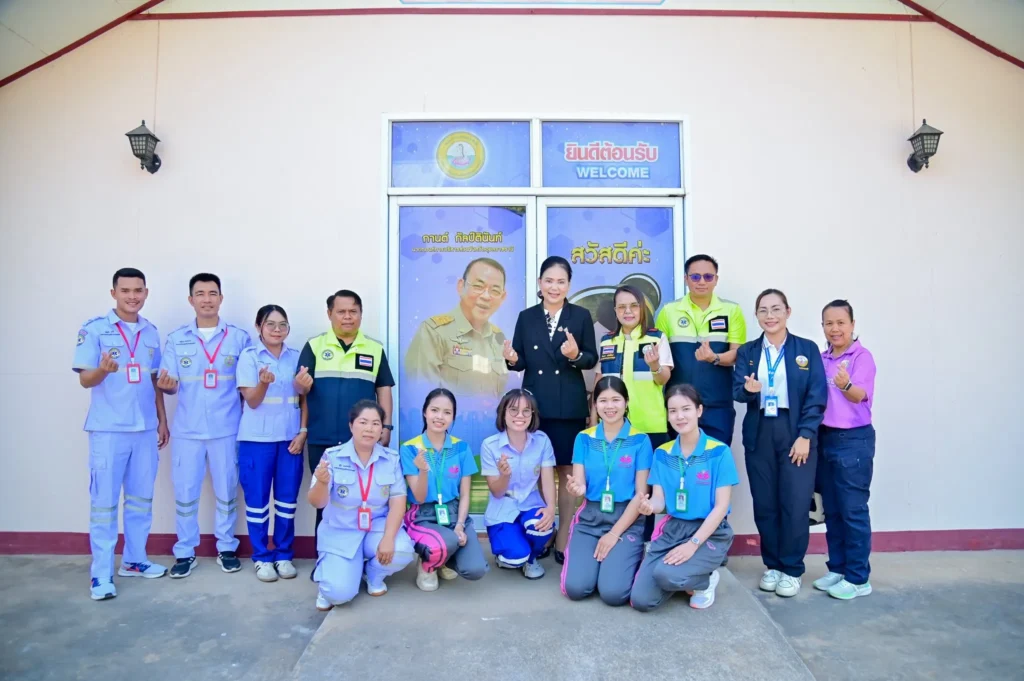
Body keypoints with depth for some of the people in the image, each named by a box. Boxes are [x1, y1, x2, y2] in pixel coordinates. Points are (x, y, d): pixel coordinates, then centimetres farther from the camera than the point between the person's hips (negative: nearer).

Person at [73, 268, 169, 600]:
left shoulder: (151, 332, 10)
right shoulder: (94, 329, -5)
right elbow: (85, 380, -8)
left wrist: (162, 420, 13)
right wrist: (103, 369, -31)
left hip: (145, 429, 5)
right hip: (108, 430, -5)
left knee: (141, 499, 12)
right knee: (104, 502, 0)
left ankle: (134, 560, 25)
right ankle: (101, 573, 9)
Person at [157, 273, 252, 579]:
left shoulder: (239, 338, 2)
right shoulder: (176, 338, 6)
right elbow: (168, 384, 4)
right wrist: (167, 385, -20)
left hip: (226, 428, -1)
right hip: (187, 429, 1)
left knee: (227, 491, 9)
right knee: (185, 492, 6)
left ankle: (227, 548, 24)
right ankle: (185, 552, 22)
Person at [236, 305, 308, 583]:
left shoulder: (296, 357, 7)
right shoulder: (248, 356, -1)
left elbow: (304, 398, 9)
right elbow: (252, 401, -6)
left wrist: (303, 431, -3)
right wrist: (264, 383, -27)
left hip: (290, 437, 2)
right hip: (257, 438, -2)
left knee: (287, 498, 7)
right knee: (257, 498, 4)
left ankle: (284, 555, 19)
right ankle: (262, 557, 17)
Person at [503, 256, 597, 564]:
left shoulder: (581, 316, 0)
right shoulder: (526, 317, 4)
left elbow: (592, 359, 0)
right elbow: (522, 362, 3)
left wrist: (576, 355, -21)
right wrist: (513, 358, -19)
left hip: (570, 406, -1)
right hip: (535, 405, 2)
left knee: (567, 470, 7)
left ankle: (563, 538, 18)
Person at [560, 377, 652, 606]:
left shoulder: (640, 440, -3)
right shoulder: (584, 439, 4)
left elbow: (641, 494, -4)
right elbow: (579, 484, 1)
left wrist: (614, 533, -10)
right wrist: (576, 489, -25)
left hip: (627, 519, -2)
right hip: (590, 517, 2)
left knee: (613, 592, -19)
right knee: (575, 588, -16)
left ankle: (630, 559, 12)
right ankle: (598, 559, 14)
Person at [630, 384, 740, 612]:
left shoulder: (719, 451, -9)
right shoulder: (662, 453, 3)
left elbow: (721, 506, -11)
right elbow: (659, 500, 0)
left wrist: (693, 543, -21)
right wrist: (649, 506, -26)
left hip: (710, 532, -4)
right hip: (672, 529, 4)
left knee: (666, 574, -31)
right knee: (640, 600, -12)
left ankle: (705, 580, 2)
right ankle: (683, 579, 17)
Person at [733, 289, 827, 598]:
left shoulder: (807, 349, 2)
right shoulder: (747, 352, 7)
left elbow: (817, 397, -4)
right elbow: (737, 392, -2)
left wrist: (805, 436, -12)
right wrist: (749, 389, -25)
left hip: (796, 434, -2)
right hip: (759, 436, 2)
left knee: (795, 504, -2)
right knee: (764, 504, 6)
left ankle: (792, 569, 13)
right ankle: (772, 565, 22)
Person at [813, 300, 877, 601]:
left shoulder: (862, 356, -9)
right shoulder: (821, 359, 9)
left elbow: (859, 395, -22)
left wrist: (846, 385, -44)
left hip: (854, 440, -6)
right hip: (825, 437, 7)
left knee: (853, 509, -1)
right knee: (832, 510, 12)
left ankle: (858, 578, 9)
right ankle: (837, 569, 23)